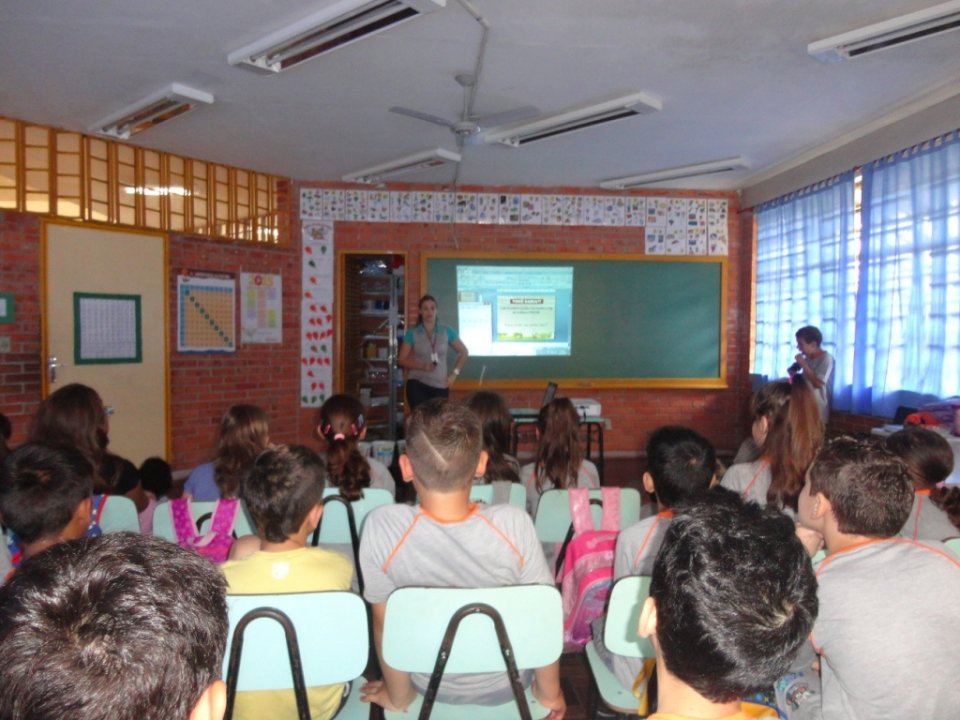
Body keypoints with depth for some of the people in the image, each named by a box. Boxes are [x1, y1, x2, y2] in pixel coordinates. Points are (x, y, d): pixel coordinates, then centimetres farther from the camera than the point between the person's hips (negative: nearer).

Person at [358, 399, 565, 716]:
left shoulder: (382, 528, -31)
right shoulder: (513, 524, -30)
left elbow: (385, 625, -17)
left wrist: (398, 696, 2)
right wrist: (550, 692, 2)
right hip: (506, 686, 0)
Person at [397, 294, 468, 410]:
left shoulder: (446, 331, 5)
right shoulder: (412, 333, 2)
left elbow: (464, 352, 14)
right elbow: (401, 360, 1)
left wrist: (455, 373, 4)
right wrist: (423, 366, -13)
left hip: (440, 386, 2)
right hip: (417, 384, -2)